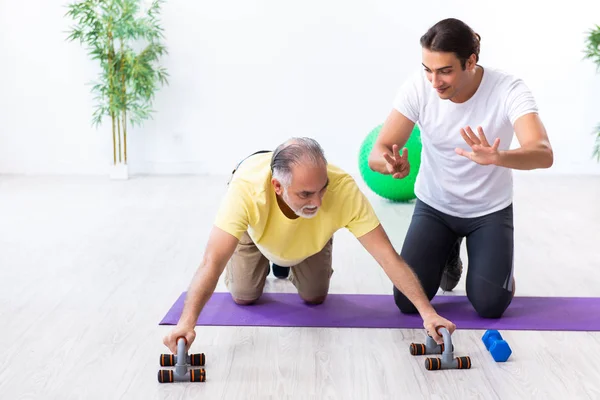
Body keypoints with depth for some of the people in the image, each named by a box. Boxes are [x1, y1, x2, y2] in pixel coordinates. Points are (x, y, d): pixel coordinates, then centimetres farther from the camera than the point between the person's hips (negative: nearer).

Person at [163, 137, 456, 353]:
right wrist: (187, 321, -64)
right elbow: (212, 262, -51)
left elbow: (387, 254, -42)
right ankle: (266, 261, 32)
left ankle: (287, 262, 34)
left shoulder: (343, 188, -45)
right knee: (243, 296, 0)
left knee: (314, 296, 3)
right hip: (257, 229, -1)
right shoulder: (246, 189, -49)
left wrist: (426, 311, -47)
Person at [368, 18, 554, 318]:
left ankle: (491, 256, 23)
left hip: (490, 210, -1)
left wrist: (496, 157, -63)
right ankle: (448, 251, 24)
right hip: (433, 206, 2)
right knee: (407, 302, -8)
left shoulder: (509, 90, -27)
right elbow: (377, 153, -23)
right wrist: (390, 163, -49)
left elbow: (543, 154, -41)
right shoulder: (417, 87, -22)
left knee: (490, 306, -13)